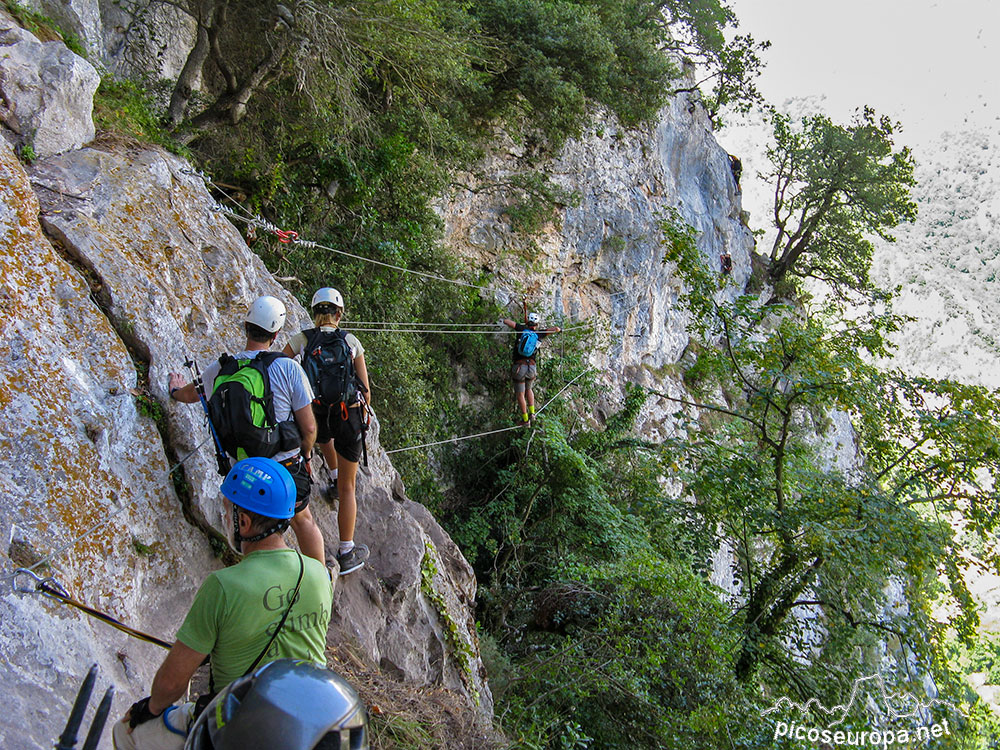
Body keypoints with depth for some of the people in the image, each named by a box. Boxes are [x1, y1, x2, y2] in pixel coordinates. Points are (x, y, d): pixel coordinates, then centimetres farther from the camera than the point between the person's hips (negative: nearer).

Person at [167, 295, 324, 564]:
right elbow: (309, 427, -14)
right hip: (285, 466, -1)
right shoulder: (289, 368, -17)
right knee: (302, 521, 21)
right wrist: (306, 455, 9)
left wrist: (175, 391, 42)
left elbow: (189, 395, 16)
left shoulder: (220, 370, -7)